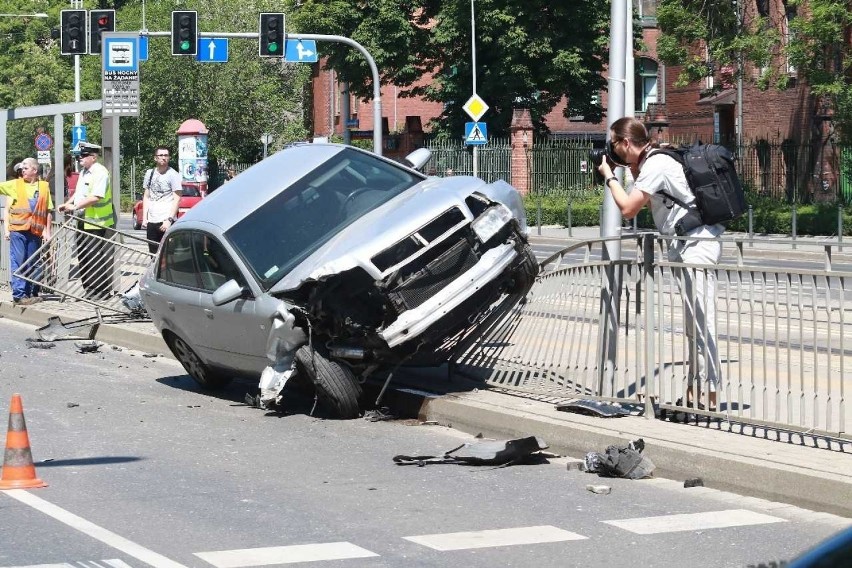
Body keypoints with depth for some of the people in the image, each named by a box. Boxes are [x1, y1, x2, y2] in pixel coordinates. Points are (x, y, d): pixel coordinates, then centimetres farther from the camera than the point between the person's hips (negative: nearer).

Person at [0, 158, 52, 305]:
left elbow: (47, 211, 11)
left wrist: (47, 231, 6)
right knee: (18, 263, -4)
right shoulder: (15, 184, 6)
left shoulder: (44, 187, 10)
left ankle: (32, 293, 16)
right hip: (17, 230, -2)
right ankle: (19, 295, -4)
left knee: (33, 264, 8)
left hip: (35, 232, 2)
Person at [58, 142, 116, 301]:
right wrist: (67, 204, 11)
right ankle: (89, 290, 19)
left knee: (96, 258, -6)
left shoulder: (100, 173, -15)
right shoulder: (84, 172, 16)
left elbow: (95, 197, -24)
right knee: (84, 257, 12)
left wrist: (75, 206, -23)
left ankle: (101, 292, 0)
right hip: (83, 222, 10)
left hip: (97, 224, -10)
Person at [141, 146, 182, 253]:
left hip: (166, 221, -5)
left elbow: (177, 199, -7)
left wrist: (169, 220, -15)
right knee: (153, 254, 7)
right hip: (151, 221, 5)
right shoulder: (149, 173, 12)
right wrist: (144, 218, 7)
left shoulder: (173, 175, -3)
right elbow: (146, 197, 16)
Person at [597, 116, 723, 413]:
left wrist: (608, 175, -4)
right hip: (688, 246, 11)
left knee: (700, 324, -10)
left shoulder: (655, 165, -13)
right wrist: (634, 172, 17)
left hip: (697, 244, -11)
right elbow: (646, 200, 29)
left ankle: (709, 399, -10)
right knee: (695, 324, 12)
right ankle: (693, 394, 17)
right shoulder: (652, 161, 16)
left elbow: (628, 208, -17)